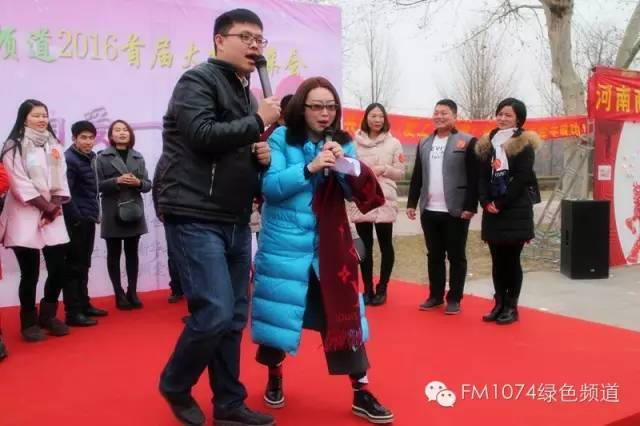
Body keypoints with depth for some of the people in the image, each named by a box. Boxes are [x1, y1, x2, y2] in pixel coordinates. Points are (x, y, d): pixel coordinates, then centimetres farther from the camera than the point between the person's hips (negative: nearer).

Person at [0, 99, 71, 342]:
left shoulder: (54, 146, 14)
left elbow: (61, 179, 10)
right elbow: (20, 184, -10)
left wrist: (56, 206, -5)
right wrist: (46, 206, -11)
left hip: (53, 215, 5)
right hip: (25, 216, -5)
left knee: (58, 269, 2)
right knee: (30, 273, -2)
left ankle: (47, 316, 21)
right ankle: (29, 322, 14)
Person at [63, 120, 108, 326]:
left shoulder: (90, 157, 14)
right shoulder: (69, 159, -13)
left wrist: (95, 213, 12)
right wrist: (76, 219, -20)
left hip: (88, 219, 8)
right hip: (76, 221, -8)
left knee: (83, 265, 15)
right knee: (74, 266, -4)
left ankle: (84, 304, 25)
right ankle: (73, 312, 1)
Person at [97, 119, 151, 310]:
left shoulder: (138, 157, 11)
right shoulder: (102, 157, 1)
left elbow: (148, 185, 9)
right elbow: (97, 185, -6)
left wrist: (138, 182, -12)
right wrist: (117, 181, -19)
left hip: (134, 210, 3)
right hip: (113, 212, -3)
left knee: (132, 253, 7)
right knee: (114, 254, 3)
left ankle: (132, 292, 14)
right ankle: (119, 294, 9)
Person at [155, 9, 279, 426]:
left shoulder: (246, 93, 20)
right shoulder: (198, 80, -4)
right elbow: (203, 136, -21)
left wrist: (263, 155, 4)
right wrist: (258, 121, -11)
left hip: (235, 221, 8)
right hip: (195, 218, -8)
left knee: (234, 317, 9)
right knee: (214, 314, -12)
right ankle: (175, 386, 13)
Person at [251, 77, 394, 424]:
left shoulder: (342, 143, 6)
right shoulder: (280, 139, -3)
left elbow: (360, 191, -1)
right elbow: (270, 186, -14)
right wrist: (310, 168, -25)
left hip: (329, 246, 2)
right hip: (284, 245, -2)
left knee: (342, 312, 1)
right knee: (280, 311, 7)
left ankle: (361, 393, 9)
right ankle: (274, 378, 31)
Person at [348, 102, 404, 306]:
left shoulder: (393, 143, 2)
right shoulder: (355, 142, 3)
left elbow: (400, 173, 3)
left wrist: (384, 169, -12)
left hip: (384, 200, -1)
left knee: (385, 245, 6)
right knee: (365, 246, 8)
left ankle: (382, 289, 19)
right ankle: (368, 289, 18)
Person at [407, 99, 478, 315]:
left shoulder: (467, 142, -3)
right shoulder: (424, 143, 14)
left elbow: (474, 178, -8)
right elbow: (417, 176, 15)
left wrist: (470, 207, -13)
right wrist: (411, 203, 9)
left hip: (456, 211, -5)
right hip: (429, 211, 5)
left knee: (456, 257, 4)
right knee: (434, 255, 12)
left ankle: (454, 299, 13)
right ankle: (435, 295, 23)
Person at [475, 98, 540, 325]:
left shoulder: (524, 144, -2)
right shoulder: (487, 144, 14)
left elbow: (521, 178, -10)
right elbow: (482, 177, 10)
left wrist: (501, 204, -13)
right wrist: (486, 202, -6)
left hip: (516, 211, -5)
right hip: (492, 211, 5)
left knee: (512, 259, 0)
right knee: (497, 260, 9)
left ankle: (511, 307, 8)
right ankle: (499, 304, 16)